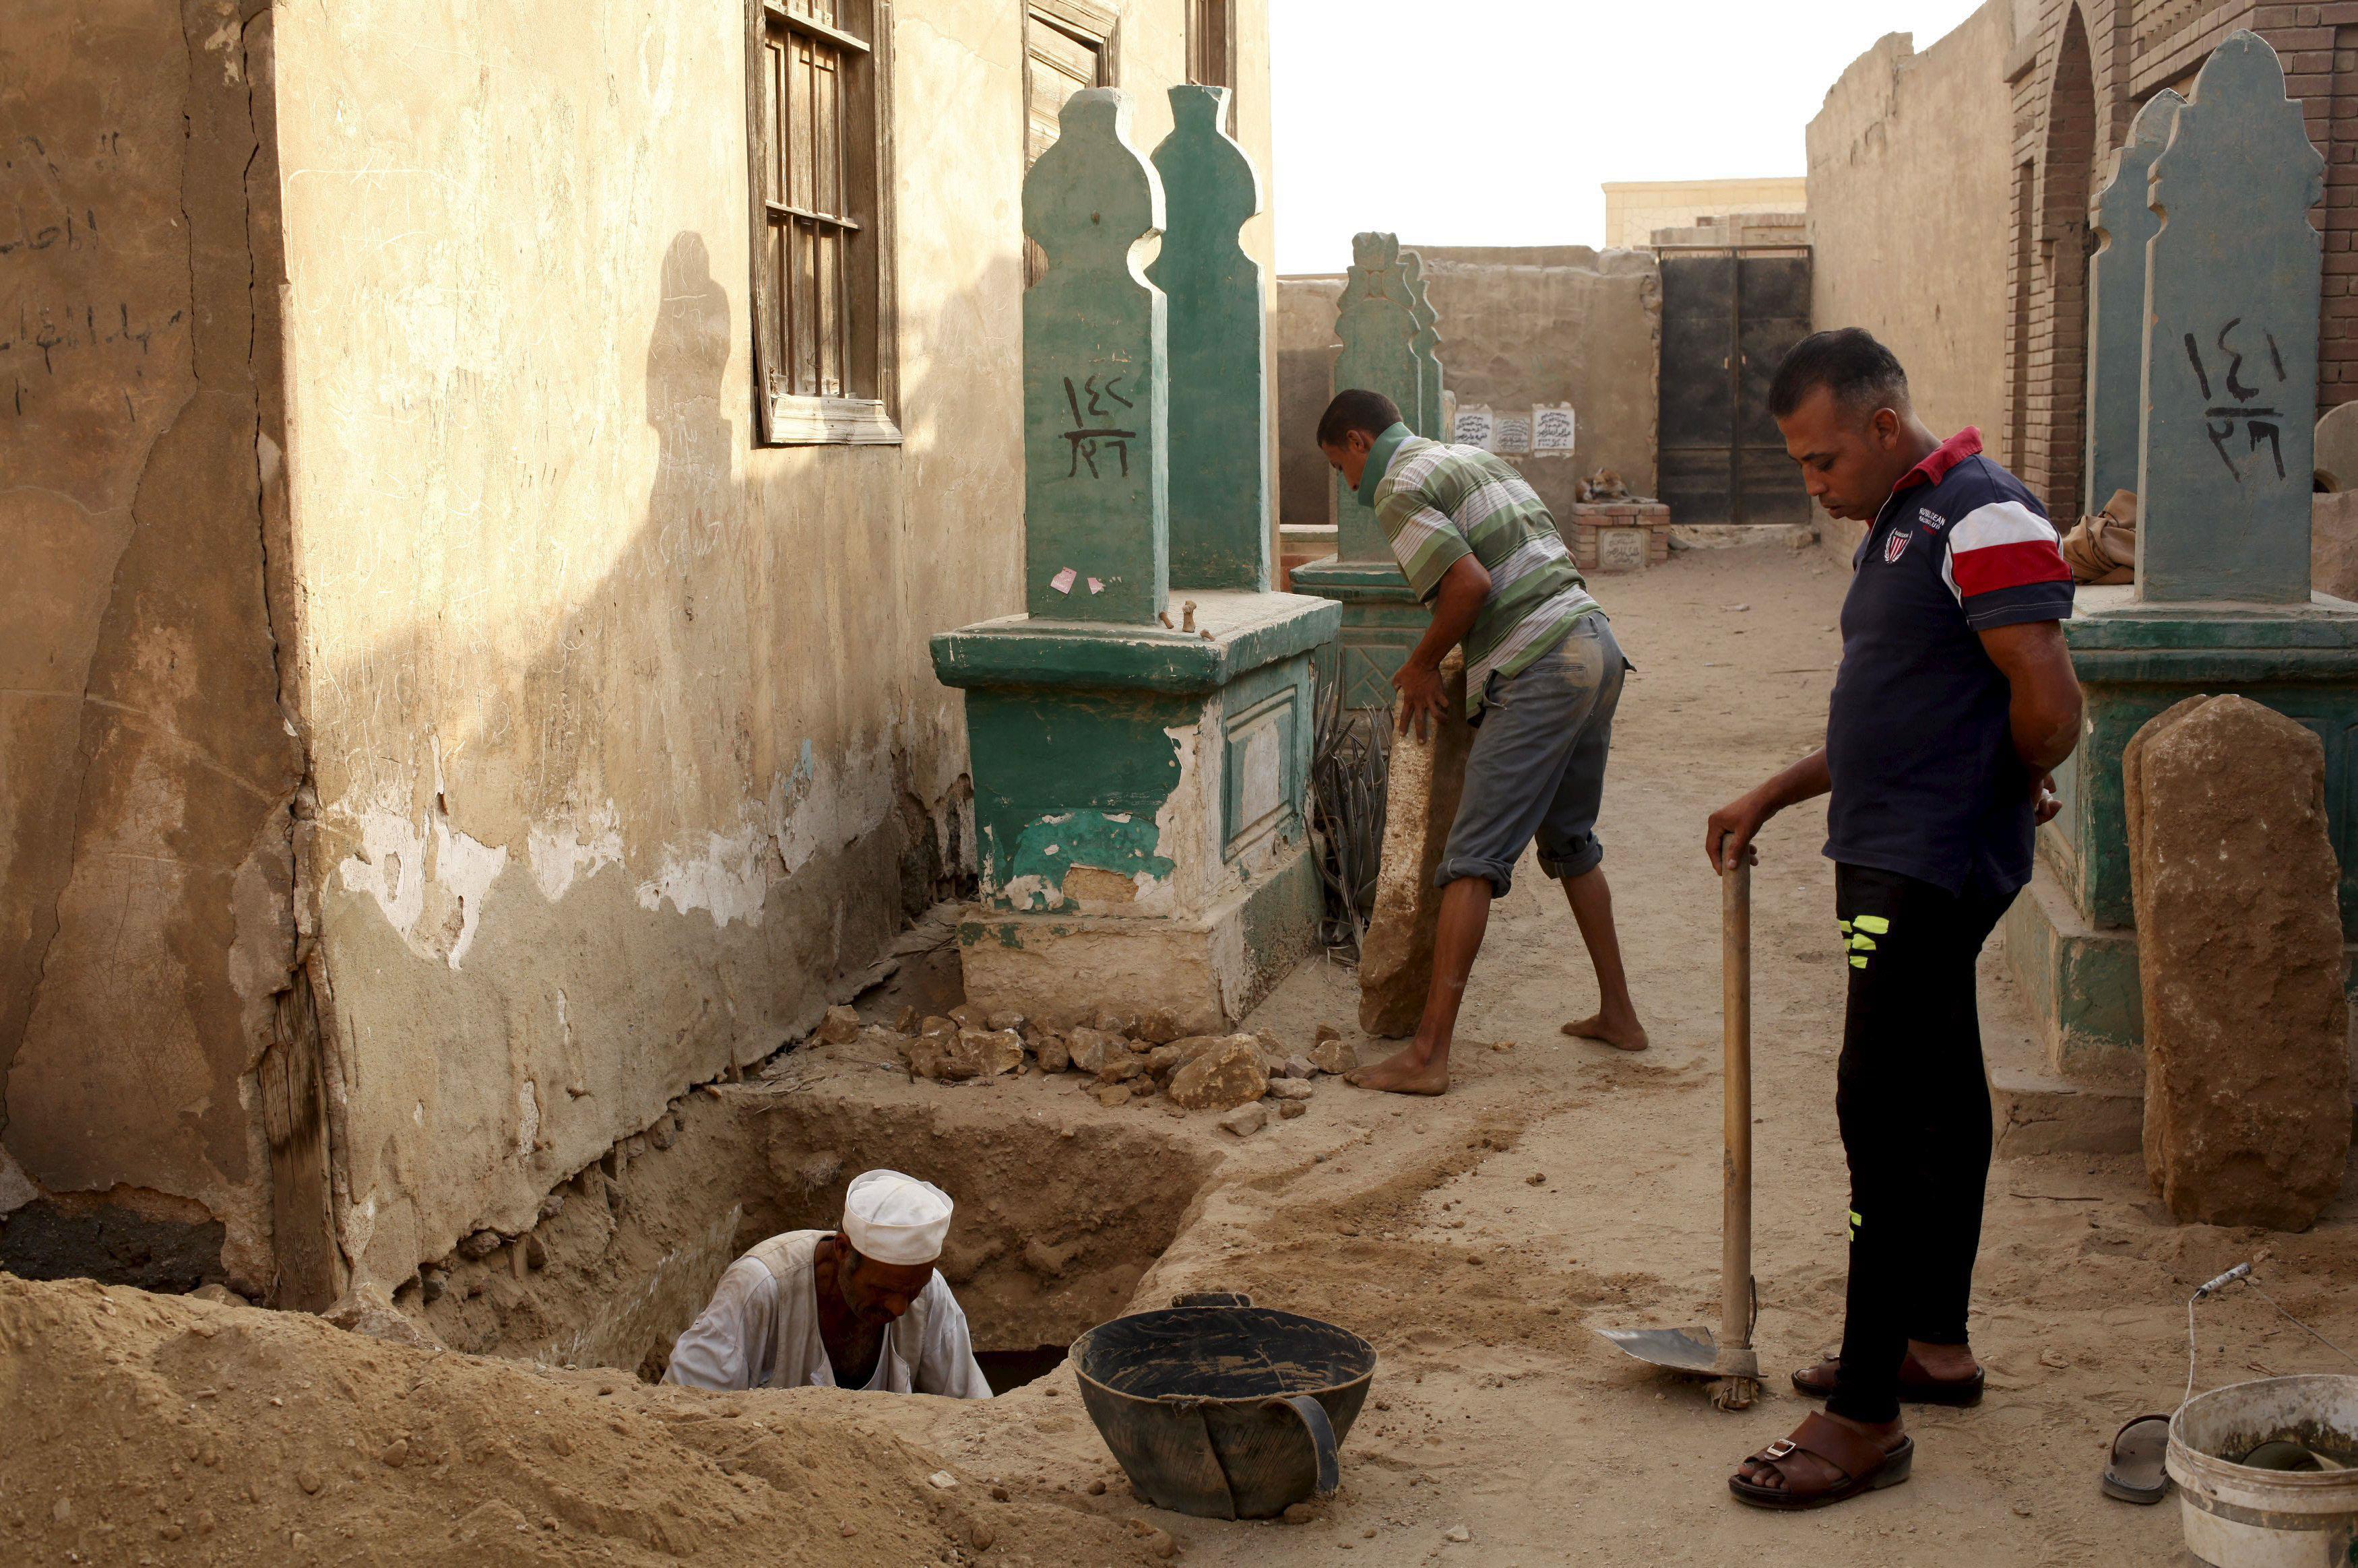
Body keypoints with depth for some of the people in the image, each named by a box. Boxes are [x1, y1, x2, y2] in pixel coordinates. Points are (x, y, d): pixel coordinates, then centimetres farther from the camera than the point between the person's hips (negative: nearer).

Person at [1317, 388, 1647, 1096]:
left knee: (1475, 859, -9)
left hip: (1538, 672, -9)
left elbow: (1471, 584, -18)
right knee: (1571, 843, 22)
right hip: (1597, 641, 9)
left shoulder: (1399, 489, -5)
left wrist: (1421, 665, -2)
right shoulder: (1479, 458, 23)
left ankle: (1429, 1053, -10)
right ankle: (1618, 1015, 29)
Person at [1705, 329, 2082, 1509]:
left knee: (1882, 1111, -10)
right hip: (1890, 857, 10)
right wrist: (1768, 799, 17)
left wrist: (2011, 791, -4)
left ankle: (1866, 1419, -6)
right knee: (1940, 1094, 17)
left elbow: (2050, 704, -23)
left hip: (1937, 864, -10)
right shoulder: (1897, 524, 16)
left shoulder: (1983, 517, -16)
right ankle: (1936, 1344, 29)